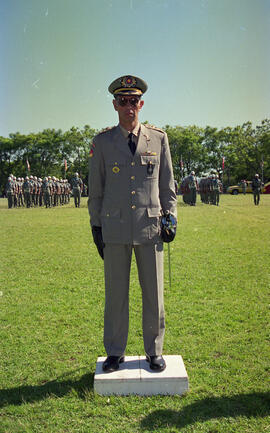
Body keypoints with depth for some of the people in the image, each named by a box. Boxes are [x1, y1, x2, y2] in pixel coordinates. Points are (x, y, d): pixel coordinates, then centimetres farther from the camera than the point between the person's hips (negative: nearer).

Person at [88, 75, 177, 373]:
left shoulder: (159, 139, 7)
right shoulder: (101, 142, 5)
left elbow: (167, 183, 13)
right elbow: (95, 189, 7)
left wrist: (170, 214, 4)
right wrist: (96, 226, 5)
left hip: (150, 226, 1)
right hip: (115, 229, 0)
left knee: (154, 293, 7)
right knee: (115, 294, 7)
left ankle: (154, 352, 25)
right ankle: (115, 353, 24)